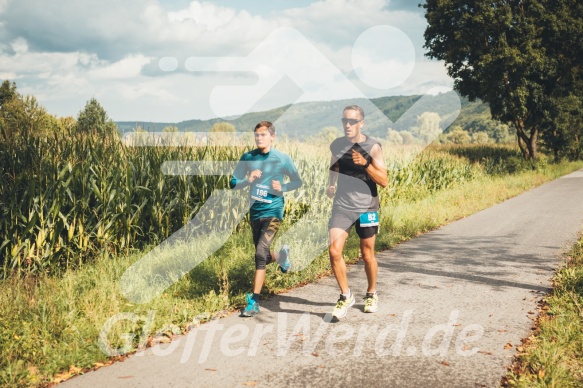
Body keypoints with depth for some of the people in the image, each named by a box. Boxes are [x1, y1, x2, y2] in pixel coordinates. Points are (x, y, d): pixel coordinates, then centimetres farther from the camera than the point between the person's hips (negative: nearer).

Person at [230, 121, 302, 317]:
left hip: (273, 211, -4)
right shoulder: (248, 158, 1)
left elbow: (297, 181, 5)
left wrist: (282, 188, -15)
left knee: (261, 253, -17)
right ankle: (281, 256, 51)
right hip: (255, 211, 4)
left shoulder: (282, 159, -6)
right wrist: (248, 180, -17)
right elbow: (233, 183, 3)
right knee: (263, 255, 14)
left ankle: (254, 302, -12)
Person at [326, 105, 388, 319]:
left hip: (366, 208, -2)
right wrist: (330, 185, 5)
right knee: (334, 251, -13)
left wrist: (365, 164, -24)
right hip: (342, 207, 2)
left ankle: (371, 294, 34)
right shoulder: (336, 145, 2)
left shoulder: (372, 146, -8)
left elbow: (384, 181, -12)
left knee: (368, 255, 10)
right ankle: (345, 295, 5)